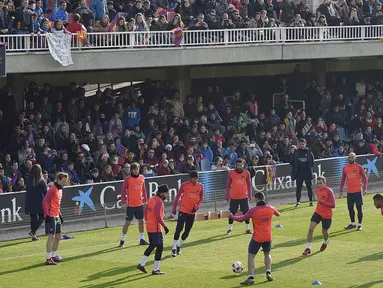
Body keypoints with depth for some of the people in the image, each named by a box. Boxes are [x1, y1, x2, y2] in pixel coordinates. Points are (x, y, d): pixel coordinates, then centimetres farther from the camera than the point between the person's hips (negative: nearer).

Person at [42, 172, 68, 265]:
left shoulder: (60, 190, 15)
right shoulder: (53, 189, -14)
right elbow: (45, 202, -18)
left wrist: (60, 215, 21)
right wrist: (47, 214, -23)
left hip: (56, 217, 10)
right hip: (51, 217, -10)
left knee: (58, 237, 14)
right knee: (51, 236, -10)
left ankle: (54, 256, 25)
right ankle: (48, 258, -9)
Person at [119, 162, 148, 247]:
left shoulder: (142, 177, 5)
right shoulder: (128, 179, -9)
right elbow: (123, 190, -6)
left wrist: (145, 199, 11)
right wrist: (124, 201, -12)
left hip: (140, 204, 5)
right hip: (131, 204, -5)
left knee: (141, 221, 9)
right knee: (128, 222, -2)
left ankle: (142, 239, 19)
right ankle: (122, 240, 8)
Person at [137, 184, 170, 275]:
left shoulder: (152, 199, 11)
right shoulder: (159, 201, -17)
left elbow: (145, 212, 18)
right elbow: (158, 216, -25)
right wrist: (164, 226, -19)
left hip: (149, 227, 10)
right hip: (156, 228, -10)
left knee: (152, 245, 22)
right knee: (160, 247, -2)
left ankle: (141, 264, 21)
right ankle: (155, 270, 0)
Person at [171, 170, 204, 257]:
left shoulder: (200, 186, 2)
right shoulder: (185, 185, -8)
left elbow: (201, 198, 11)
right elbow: (178, 195, 0)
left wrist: (197, 206, -7)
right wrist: (174, 208, 0)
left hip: (192, 212, 4)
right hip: (183, 211, -4)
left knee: (187, 231, 8)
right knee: (179, 229, -13)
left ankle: (178, 245, 27)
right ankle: (174, 247, -4)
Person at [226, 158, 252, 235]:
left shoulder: (246, 173, 0)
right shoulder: (231, 173, -1)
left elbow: (249, 185, 6)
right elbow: (228, 185, 5)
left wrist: (250, 195, 4)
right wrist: (227, 195, 2)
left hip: (244, 197, 0)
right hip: (234, 197, 0)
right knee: (232, 213, 4)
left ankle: (247, 229, 10)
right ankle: (229, 229, 15)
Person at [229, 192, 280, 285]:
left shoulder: (253, 210, -15)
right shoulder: (270, 208, -2)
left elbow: (241, 219, -9)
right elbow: (278, 214, 20)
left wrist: (231, 216, 7)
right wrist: (277, 212, 43)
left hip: (257, 238, -5)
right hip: (268, 237, 5)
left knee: (251, 256, 3)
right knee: (267, 254, 27)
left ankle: (251, 278, -7)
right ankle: (268, 272, 13)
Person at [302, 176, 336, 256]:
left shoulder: (329, 191, -21)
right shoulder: (317, 189, 0)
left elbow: (333, 205, -27)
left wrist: (322, 202, -35)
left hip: (327, 215, -5)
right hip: (318, 212, 5)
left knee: (324, 232, 13)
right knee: (311, 228, -13)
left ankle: (325, 242, 49)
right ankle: (308, 248, -8)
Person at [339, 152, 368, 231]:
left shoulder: (359, 167, -3)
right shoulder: (345, 168, 7)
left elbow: (364, 178, -2)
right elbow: (343, 180, 12)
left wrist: (365, 188, -11)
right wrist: (341, 190, 7)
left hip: (358, 191, -4)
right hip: (349, 192, 4)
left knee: (359, 208, -2)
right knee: (350, 208, 9)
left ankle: (359, 225, 5)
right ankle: (352, 224, 22)